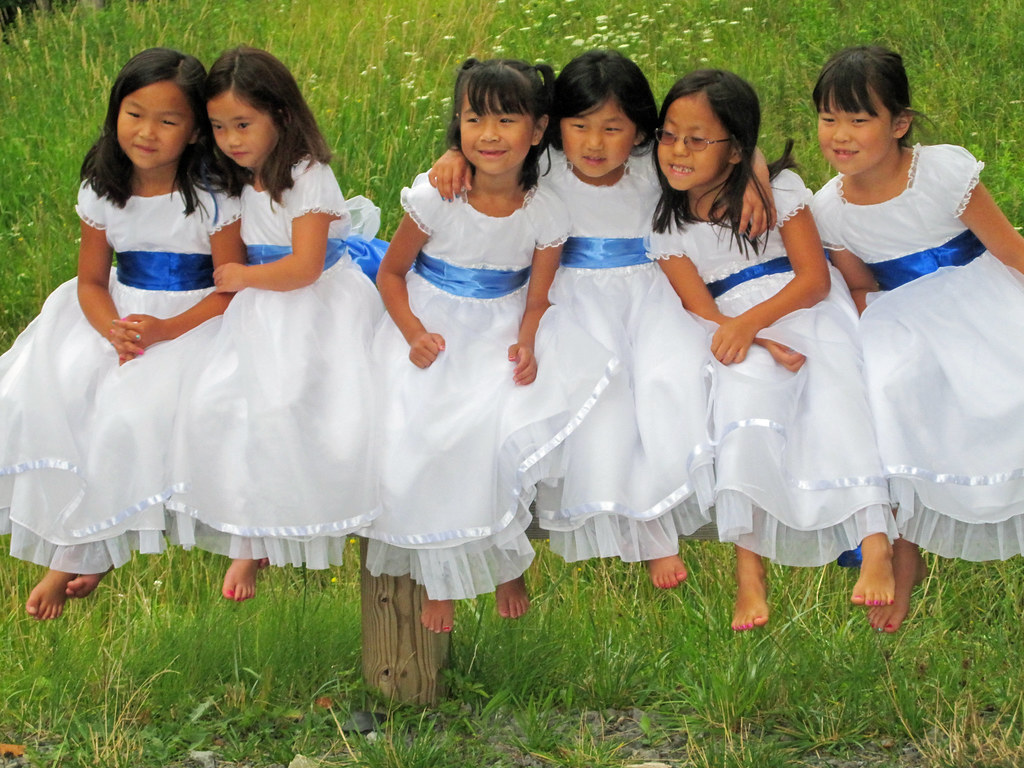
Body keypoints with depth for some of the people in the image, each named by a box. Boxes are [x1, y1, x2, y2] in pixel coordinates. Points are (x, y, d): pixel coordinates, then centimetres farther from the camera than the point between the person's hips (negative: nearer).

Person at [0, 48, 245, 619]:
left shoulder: (212, 202, -14)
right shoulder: (102, 194, -1)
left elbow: (230, 293, -10)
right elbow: (91, 281, 4)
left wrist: (164, 331, -23)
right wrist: (113, 330, -17)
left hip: (190, 321, -5)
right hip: (119, 315, 5)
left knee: (131, 416, -27)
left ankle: (82, 553, -10)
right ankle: (68, 552, -4)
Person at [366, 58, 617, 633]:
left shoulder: (545, 214, -9)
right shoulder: (435, 201, -14)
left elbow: (537, 298, -1)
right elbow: (391, 273, -2)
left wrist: (525, 344, -21)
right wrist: (414, 334, -17)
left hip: (503, 335, 1)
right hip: (435, 332, -1)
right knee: (427, 434, -21)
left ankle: (507, 565, 1)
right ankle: (441, 580, -1)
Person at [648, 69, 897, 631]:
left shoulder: (776, 189, -2)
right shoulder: (667, 225, 3)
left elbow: (815, 278, -8)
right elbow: (703, 311, -3)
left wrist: (751, 322, -24)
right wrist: (765, 347, -22)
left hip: (807, 310, -1)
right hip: (740, 333, 1)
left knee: (833, 393, -29)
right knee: (743, 397, -30)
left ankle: (876, 544, -41)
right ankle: (748, 568, -37)